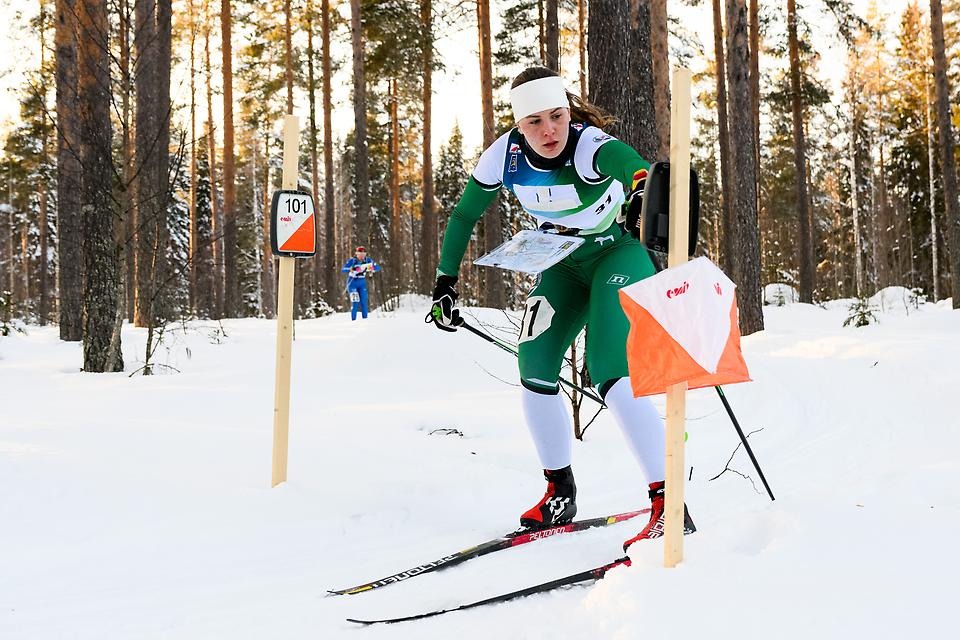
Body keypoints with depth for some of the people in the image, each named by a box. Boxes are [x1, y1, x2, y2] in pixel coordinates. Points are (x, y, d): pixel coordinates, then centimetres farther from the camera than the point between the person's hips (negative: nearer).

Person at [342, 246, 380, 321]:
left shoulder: (367, 260, -7)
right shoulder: (352, 261, -17)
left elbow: (378, 267, -8)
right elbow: (343, 269, -28)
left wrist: (372, 268, -30)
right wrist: (351, 269, -48)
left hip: (362, 284, 4)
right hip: (352, 284, -4)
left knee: (363, 302, 0)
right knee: (355, 303, -13)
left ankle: (365, 319, 10)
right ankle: (353, 320, -6)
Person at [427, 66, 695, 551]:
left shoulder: (591, 147, -31)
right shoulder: (504, 157, -16)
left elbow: (634, 165, -54)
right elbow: (463, 217, 0)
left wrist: (646, 187, -77)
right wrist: (445, 285, 0)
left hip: (618, 254, -5)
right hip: (565, 264, 6)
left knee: (609, 374, -22)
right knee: (534, 367, -4)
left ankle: (669, 505, -21)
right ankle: (560, 493, 15)